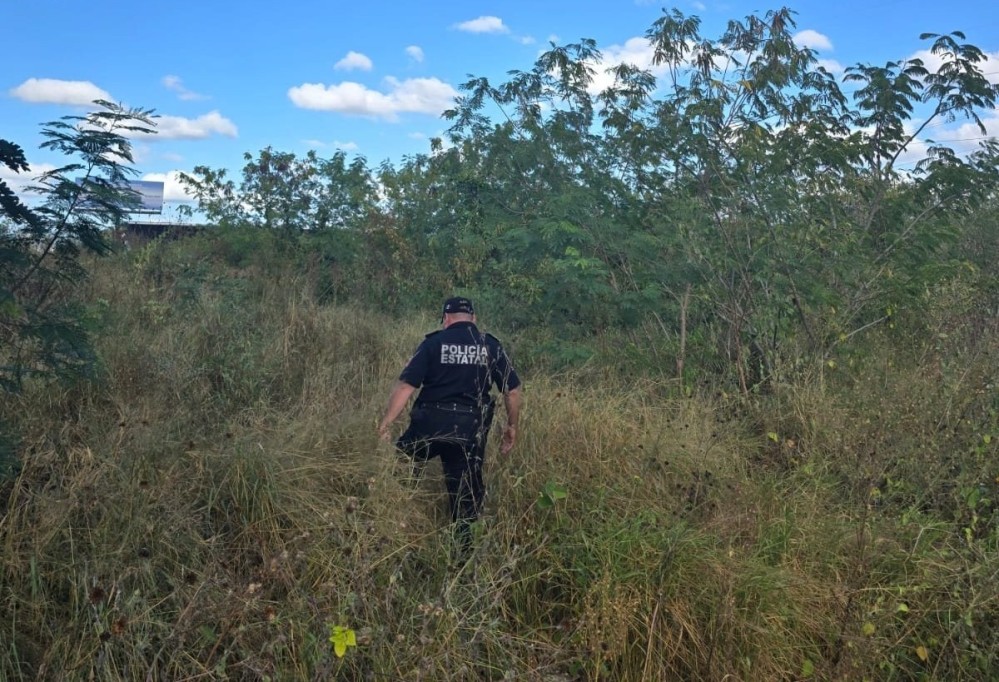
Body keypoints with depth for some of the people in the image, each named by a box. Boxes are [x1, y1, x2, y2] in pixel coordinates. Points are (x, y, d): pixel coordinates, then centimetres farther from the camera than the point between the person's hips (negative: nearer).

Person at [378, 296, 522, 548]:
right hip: (470, 429, 2)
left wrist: (386, 424, -4)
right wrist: (512, 426, 18)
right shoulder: (491, 346, 6)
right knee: (465, 490, 11)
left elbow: (405, 386, -7)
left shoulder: (434, 342, 0)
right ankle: (462, 546, 16)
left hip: (431, 422, -2)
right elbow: (512, 391, 6)